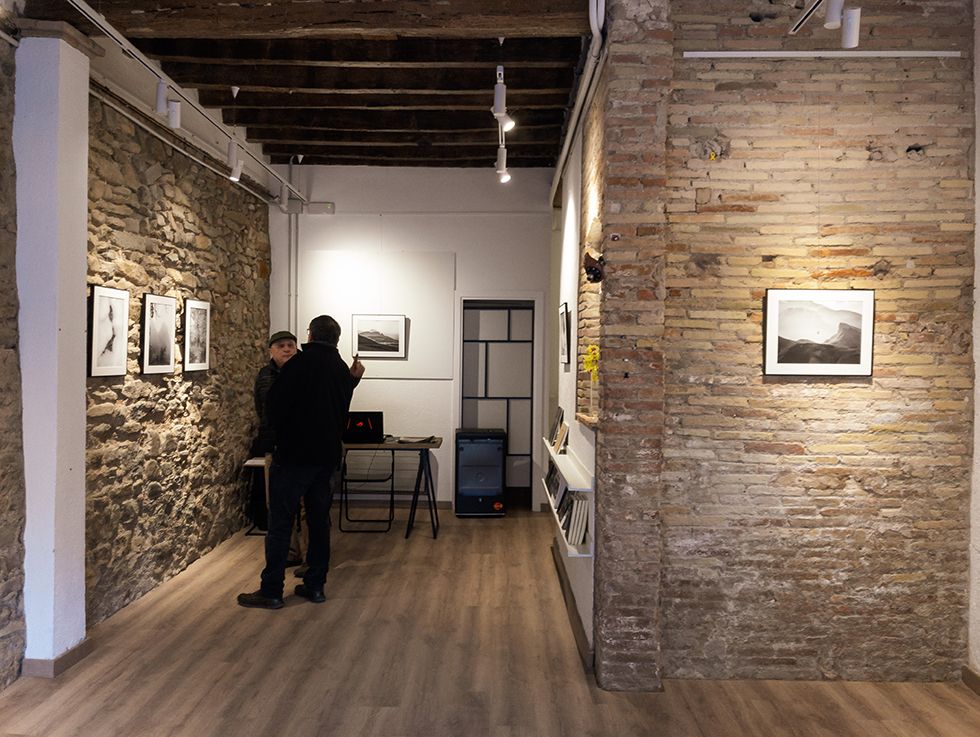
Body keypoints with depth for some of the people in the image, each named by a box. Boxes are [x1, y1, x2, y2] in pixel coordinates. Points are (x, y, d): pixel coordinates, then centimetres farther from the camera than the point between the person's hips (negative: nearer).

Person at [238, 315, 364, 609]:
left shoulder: (299, 363, -11)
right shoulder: (342, 369, 10)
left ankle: (271, 591, 4)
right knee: (319, 521, 11)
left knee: (280, 522, 0)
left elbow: (275, 406, -10)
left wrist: (280, 436, 8)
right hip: (328, 456, 6)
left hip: (294, 455, -6)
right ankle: (315, 585, 17)